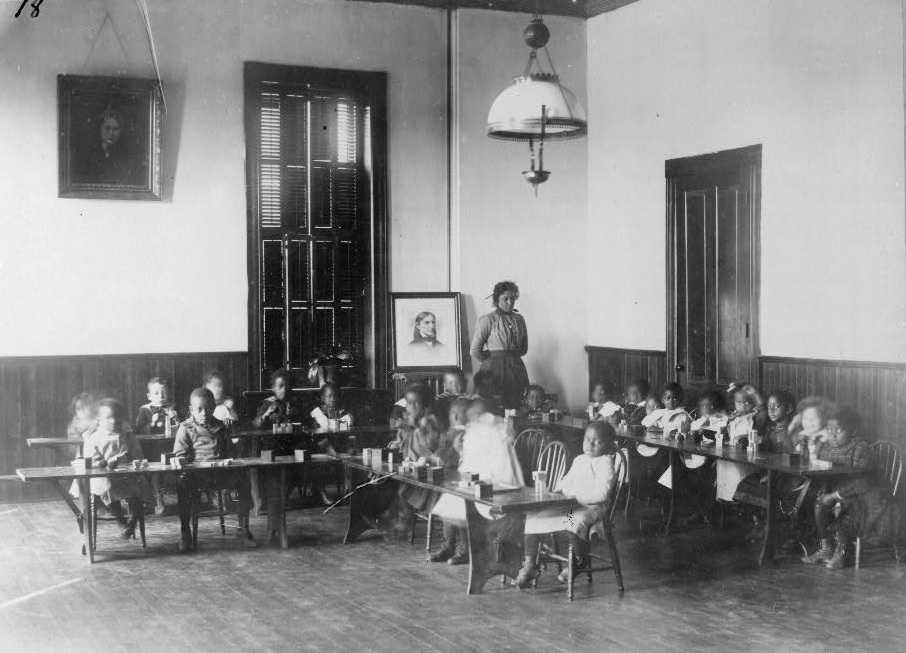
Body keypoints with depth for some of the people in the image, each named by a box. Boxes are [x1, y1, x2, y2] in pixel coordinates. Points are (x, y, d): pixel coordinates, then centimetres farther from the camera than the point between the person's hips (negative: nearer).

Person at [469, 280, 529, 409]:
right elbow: (475, 351, -8)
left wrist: (512, 357, 9)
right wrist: (492, 359, 4)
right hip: (494, 370, -5)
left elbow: (524, 348, 20)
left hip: (516, 370, 5)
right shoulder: (487, 320, -5)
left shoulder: (519, 319, 10)